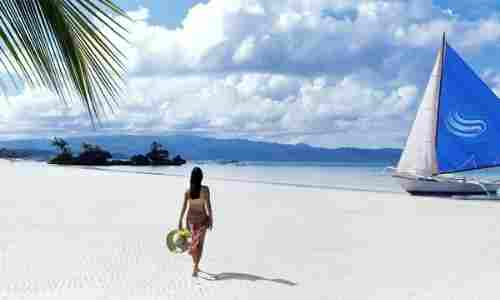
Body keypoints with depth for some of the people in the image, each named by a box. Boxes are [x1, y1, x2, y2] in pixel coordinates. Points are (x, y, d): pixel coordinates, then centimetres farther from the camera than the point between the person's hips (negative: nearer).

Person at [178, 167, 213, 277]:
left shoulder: (187, 191, -4)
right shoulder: (205, 189, -13)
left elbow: (184, 207, -2)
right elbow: (208, 206, -14)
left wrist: (180, 221, 5)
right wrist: (211, 219, -6)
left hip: (191, 218, 3)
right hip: (202, 219, -3)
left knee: (194, 242, 18)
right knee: (199, 244, 0)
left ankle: (196, 266, 30)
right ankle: (194, 269, -9)